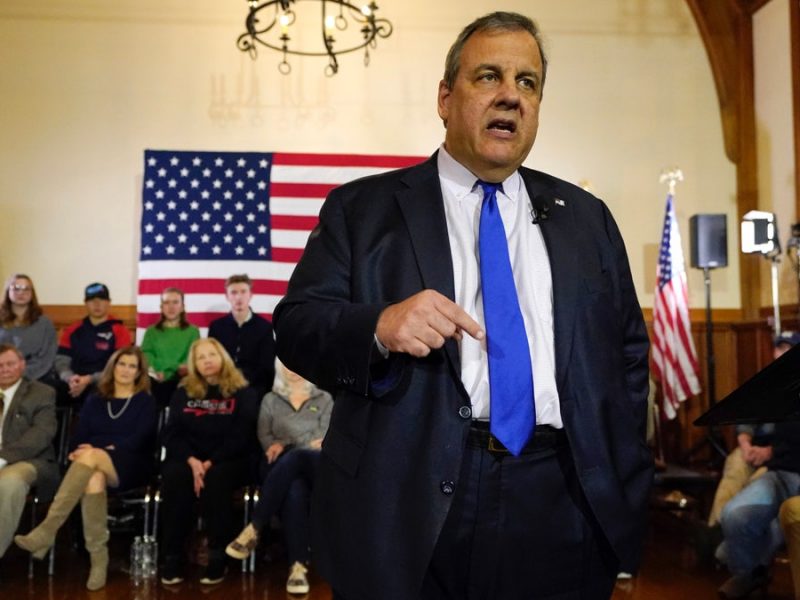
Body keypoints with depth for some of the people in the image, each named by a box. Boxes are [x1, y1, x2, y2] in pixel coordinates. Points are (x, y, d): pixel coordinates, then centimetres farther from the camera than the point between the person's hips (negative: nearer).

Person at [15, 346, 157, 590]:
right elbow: (80, 437, 12)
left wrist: (103, 450, -14)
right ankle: (99, 559, -35)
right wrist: (80, 452, -12)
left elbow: (139, 440, -2)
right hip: (95, 464, 2)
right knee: (93, 478, -37)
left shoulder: (145, 402, 11)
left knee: (91, 456, -36)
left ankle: (46, 531, -40)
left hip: (130, 466, -2)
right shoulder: (94, 400, 21)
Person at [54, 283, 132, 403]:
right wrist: (71, 379, -12)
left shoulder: (120, 332, 4)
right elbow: (61, 361, 10)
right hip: (75, 385, 3)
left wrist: (89, 380, -15)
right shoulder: (72, 331, 16)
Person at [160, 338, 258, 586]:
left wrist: (210, 463, -18)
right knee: (174, 475, -31)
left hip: (226, 460, -2)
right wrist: (191, 460, -14)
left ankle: (218, 556, -27)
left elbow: (241, 437, -6)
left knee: (215, 479, -36)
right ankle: (173, 556, -25)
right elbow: (172, 433, 4)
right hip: (188, 458, 3)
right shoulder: (183, 391, 12)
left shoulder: (242, 393, 2)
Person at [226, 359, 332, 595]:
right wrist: (276, 446, -13)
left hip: (315, 464, -1)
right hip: (283, 466, 1)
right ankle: (298, 565, -43)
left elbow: (327, 437, 5)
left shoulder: (324, 399, 18)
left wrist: (287, 447, -10)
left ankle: (253, 529, -39)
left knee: (295, 458, -40)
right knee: (294, 491, -38)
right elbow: (264, 435, 11)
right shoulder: (270, 400, 22)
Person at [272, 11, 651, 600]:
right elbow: (297, 326, -3)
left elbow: (627, 352, 12)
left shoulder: (587, 218, 12)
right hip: (408, 502, -2)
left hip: (562, 505, 3)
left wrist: (624, 483, 3)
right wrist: (378, 327, -23)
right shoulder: (361, 208, 3)